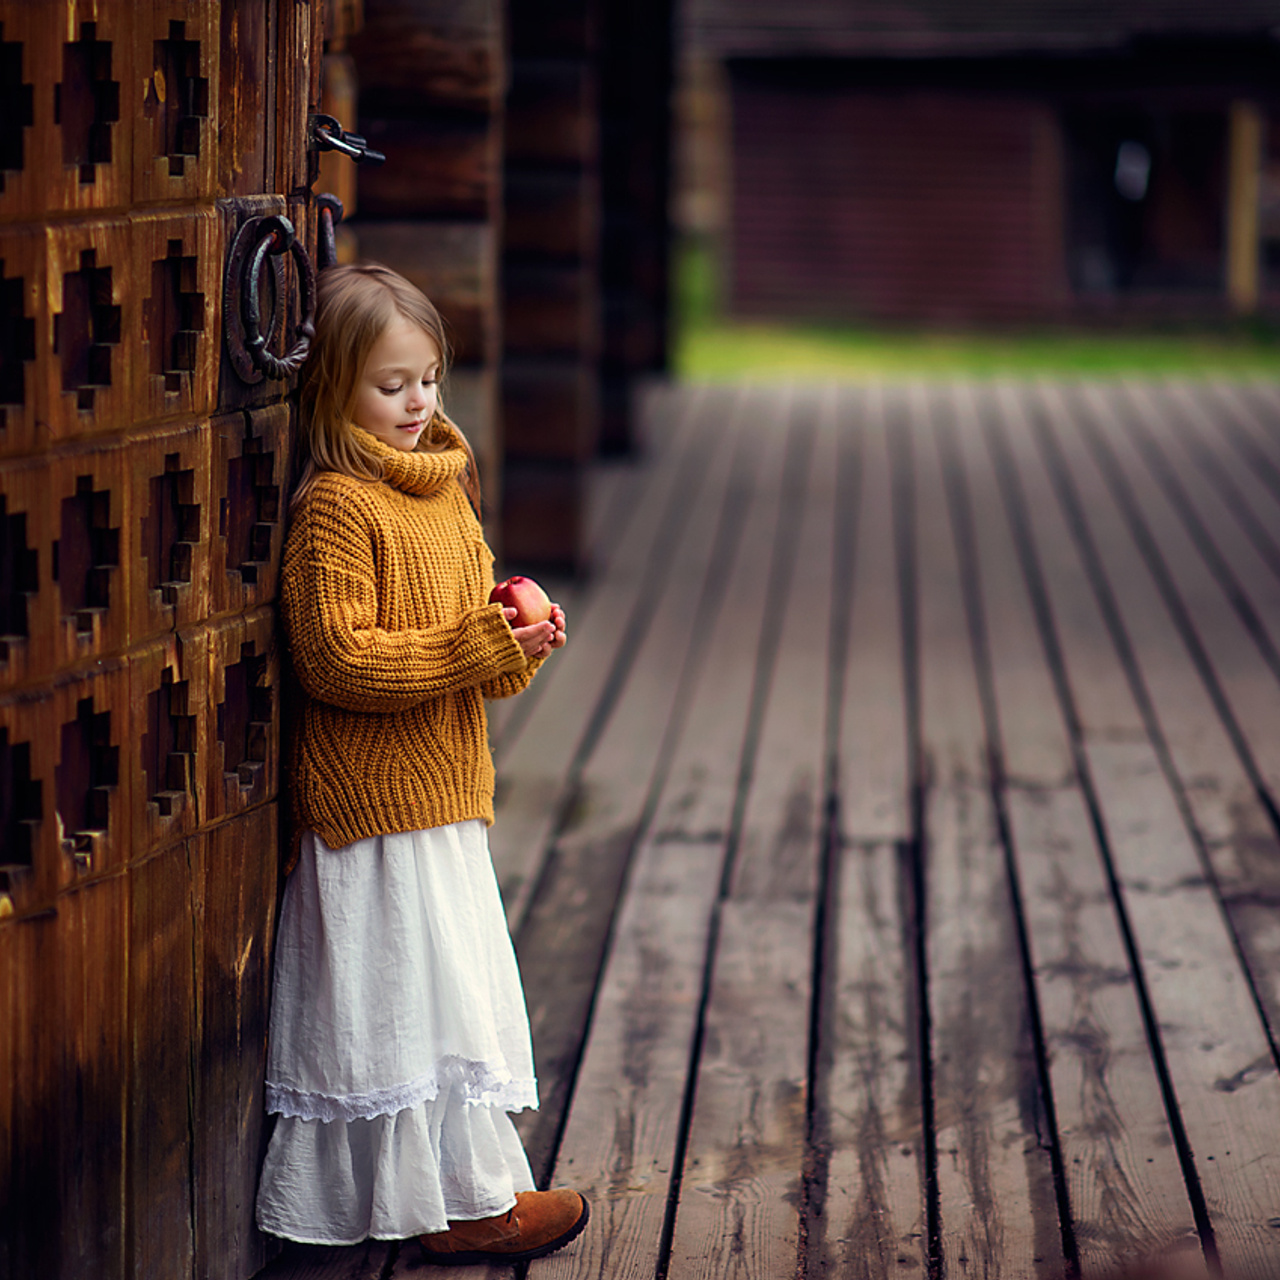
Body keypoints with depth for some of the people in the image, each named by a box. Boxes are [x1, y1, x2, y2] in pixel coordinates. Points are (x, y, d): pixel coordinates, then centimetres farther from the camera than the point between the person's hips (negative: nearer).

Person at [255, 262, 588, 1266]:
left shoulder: (444, 490, 14)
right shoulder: (337, 505, -14)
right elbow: (335, 657, -20)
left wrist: (523, 645, -3)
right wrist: (475, 647, -22)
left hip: (442, 796, 9)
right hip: (376, 799, -9)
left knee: (449, 985, 13)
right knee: (417, 987, -3)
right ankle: (466, 1202, 5)